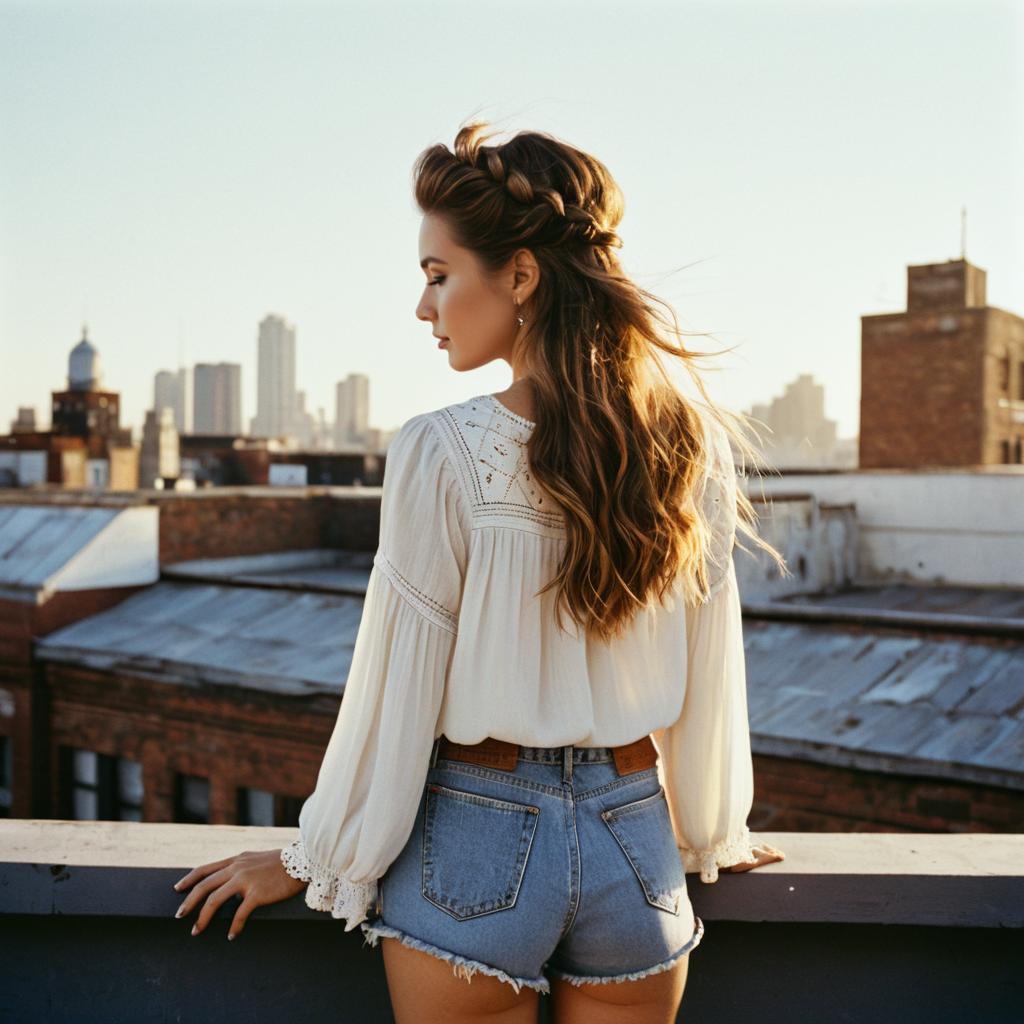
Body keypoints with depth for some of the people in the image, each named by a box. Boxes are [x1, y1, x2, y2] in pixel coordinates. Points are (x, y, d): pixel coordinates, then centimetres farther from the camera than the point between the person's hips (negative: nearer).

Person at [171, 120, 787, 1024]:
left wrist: (314, 862, 4)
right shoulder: (694, 445, -6)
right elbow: (711, 675, 2)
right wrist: (714, 836, 17)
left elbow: (395, 689, -11)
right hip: (636, 843, 3)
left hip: (473, 850, -3)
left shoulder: (442, 454, -18)